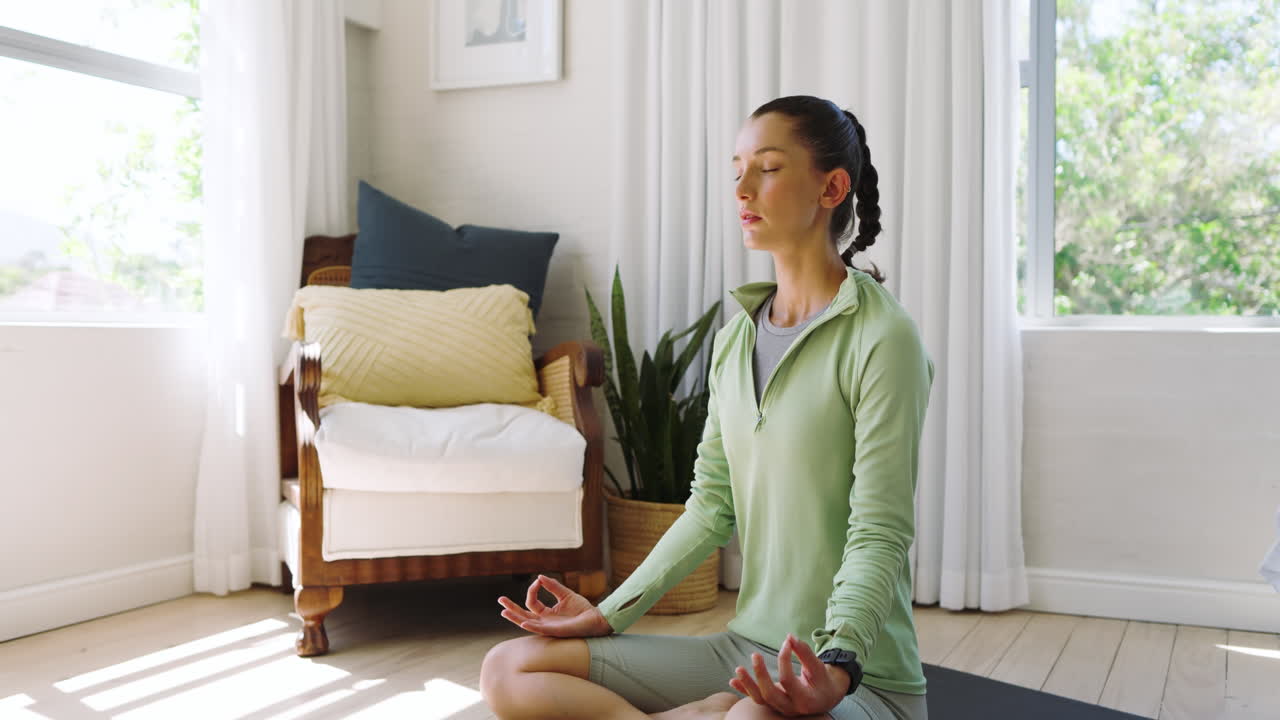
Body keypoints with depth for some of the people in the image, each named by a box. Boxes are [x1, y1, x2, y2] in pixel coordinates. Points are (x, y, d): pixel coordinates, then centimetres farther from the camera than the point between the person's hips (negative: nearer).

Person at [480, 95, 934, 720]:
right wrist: (611, 613, 6)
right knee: (508, 670, -4)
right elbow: (711, 507, 11)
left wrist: (836, 665, -31)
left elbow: (879, 534, -16)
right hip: (745, 650, 7)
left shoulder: (880, 338, -11)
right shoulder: (735, 338, 11)